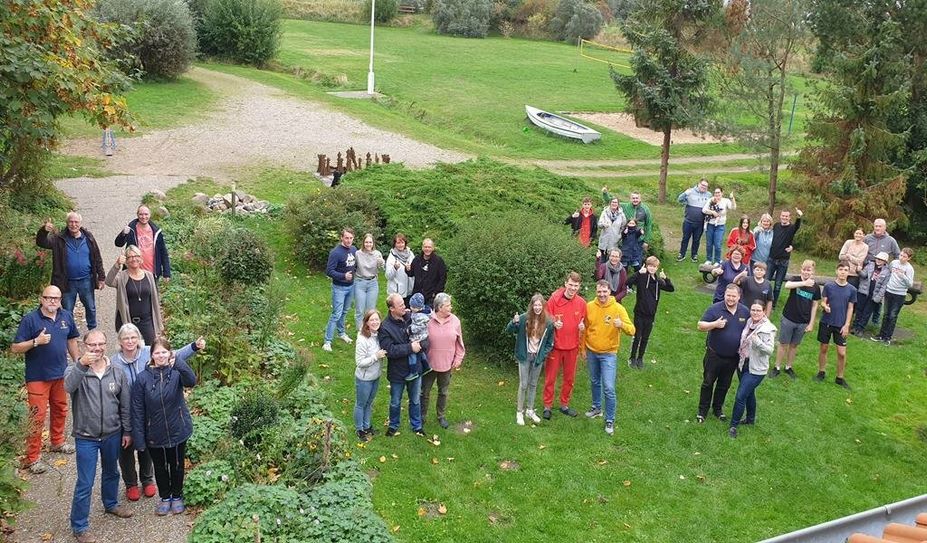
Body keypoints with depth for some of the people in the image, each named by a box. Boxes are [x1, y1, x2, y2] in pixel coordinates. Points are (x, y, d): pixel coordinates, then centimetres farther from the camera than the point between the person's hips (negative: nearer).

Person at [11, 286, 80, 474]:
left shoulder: (66, 316, 1)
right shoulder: (30, 319, -15)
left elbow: (71, 340, 16)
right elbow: (15, 347, -15)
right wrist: (36, 342, -29)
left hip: (61, 373, 6)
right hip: (38, 376, -5)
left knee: (60, 410, 21)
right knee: (38, 416, -3)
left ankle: (57, 442, 42)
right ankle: (32, 458, 6)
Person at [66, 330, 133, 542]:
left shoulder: (116, 372, -3)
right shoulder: (75, 370, -12)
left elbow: (125, 404, 5)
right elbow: (69, 386, -37)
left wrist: (127, 431, 6)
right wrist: (81, 364, -52)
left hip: (112, 435, 4)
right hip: (86, 437, -4)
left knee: (111, 473, 24)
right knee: (85, 483, 2)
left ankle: (111, 504, 49)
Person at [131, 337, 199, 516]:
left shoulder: (176, 373, -12)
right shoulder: (143, 378, -10)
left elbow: (191, 381, -35)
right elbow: (138, 411, -7)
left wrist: (177, 361, -48)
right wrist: (139, 439, -8)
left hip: (178, 431, 0)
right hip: (155, 435, 1)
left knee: (177, 466, 17)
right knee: (160, 467, 18)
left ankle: (177, 496, 39)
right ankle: (165, 497, 40)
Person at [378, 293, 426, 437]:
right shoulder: (385, 328, -20)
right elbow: (390, 350, -28)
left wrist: (420, 344, -19)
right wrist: (410, 348, -29)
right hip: (397, 373, -3)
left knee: (415, 400, 22)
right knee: (395, 402, 19)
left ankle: (417, 426, 42)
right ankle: (394, 425, 43)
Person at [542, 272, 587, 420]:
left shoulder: (581, 303, -3)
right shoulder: (554, 299, -13)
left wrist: (582, 326, -10)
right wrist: (554, 324, -22)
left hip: (572, 346, 3)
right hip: (555, 345, -3)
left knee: (569, 377, 13)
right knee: (550, 377, 6)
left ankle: (564, 405, 30)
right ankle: (547, 406, 19)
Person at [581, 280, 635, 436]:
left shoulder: (618, 308, -15)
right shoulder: (589, 306, -5)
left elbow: (632, 330, -20)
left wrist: (621, 325, -40)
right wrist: (583, 347, 10)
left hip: (609, 354, -4)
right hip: (591, 352, 4)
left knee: (609, 389, -7)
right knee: (595, 382, 21)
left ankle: (610, 420, 5)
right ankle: (596, 408, 42)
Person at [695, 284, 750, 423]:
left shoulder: (745, 312, -2)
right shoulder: (715, 309, -14)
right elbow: (700, 326, -12)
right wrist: (715, 324, -29)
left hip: (733, 358, 3)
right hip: (714, 355, -3)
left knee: (724, 385, 17)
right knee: (708, 383, 6)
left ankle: (718, 408, 35)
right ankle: (702, 410, 19)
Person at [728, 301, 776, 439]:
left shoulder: (767, 329, -19)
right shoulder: (749, 322, 2)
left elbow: (770, 350, -23)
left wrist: (758, 342, -37)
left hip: (755, 370, -7)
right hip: (743, 364, 7)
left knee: (740, 396, -7)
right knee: (749, 393, 23)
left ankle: (733, 425, 6)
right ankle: (751, 419, 41)